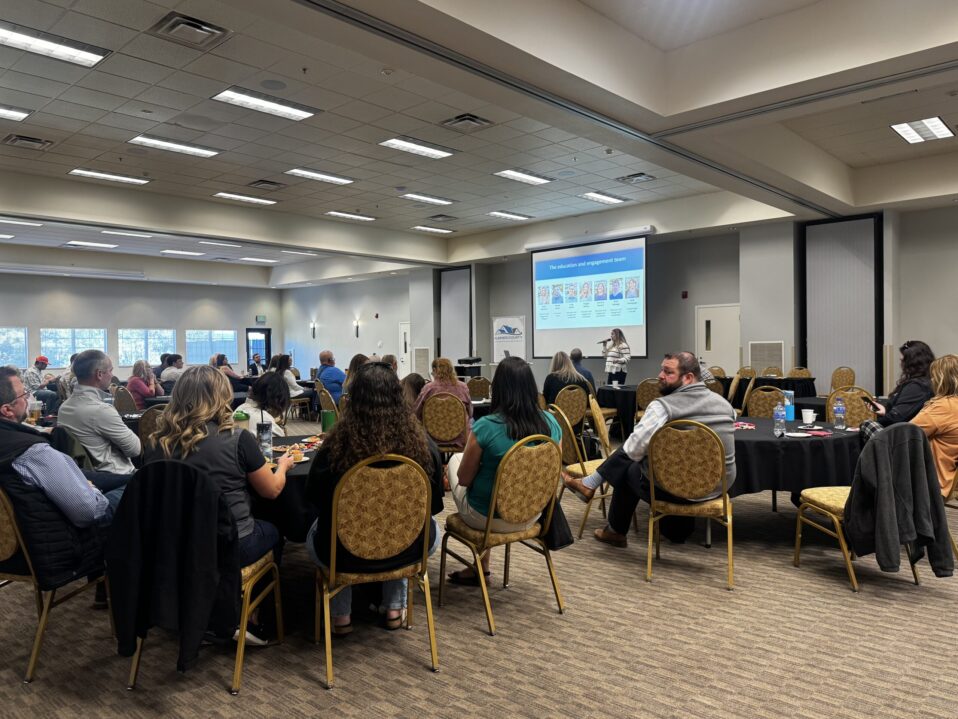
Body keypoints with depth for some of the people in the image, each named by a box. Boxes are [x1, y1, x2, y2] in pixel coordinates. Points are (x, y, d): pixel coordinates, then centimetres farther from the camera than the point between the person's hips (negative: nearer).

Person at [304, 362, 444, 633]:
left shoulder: (336, 444, -22)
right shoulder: (422, 443, -18)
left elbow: (314, 497, -2)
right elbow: (434, 505, -3)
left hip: (346, 554, 0)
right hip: (406, 551, 1)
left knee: (316, 533, 34)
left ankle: (340, 616, 33)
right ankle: (394, 609, 34)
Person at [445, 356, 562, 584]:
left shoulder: (485, 427, -26)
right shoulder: (551, 423, -11)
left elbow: (464, 479, -13)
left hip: (487, 517, -4)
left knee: (455, 459, 22)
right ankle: (481, 564, 31)